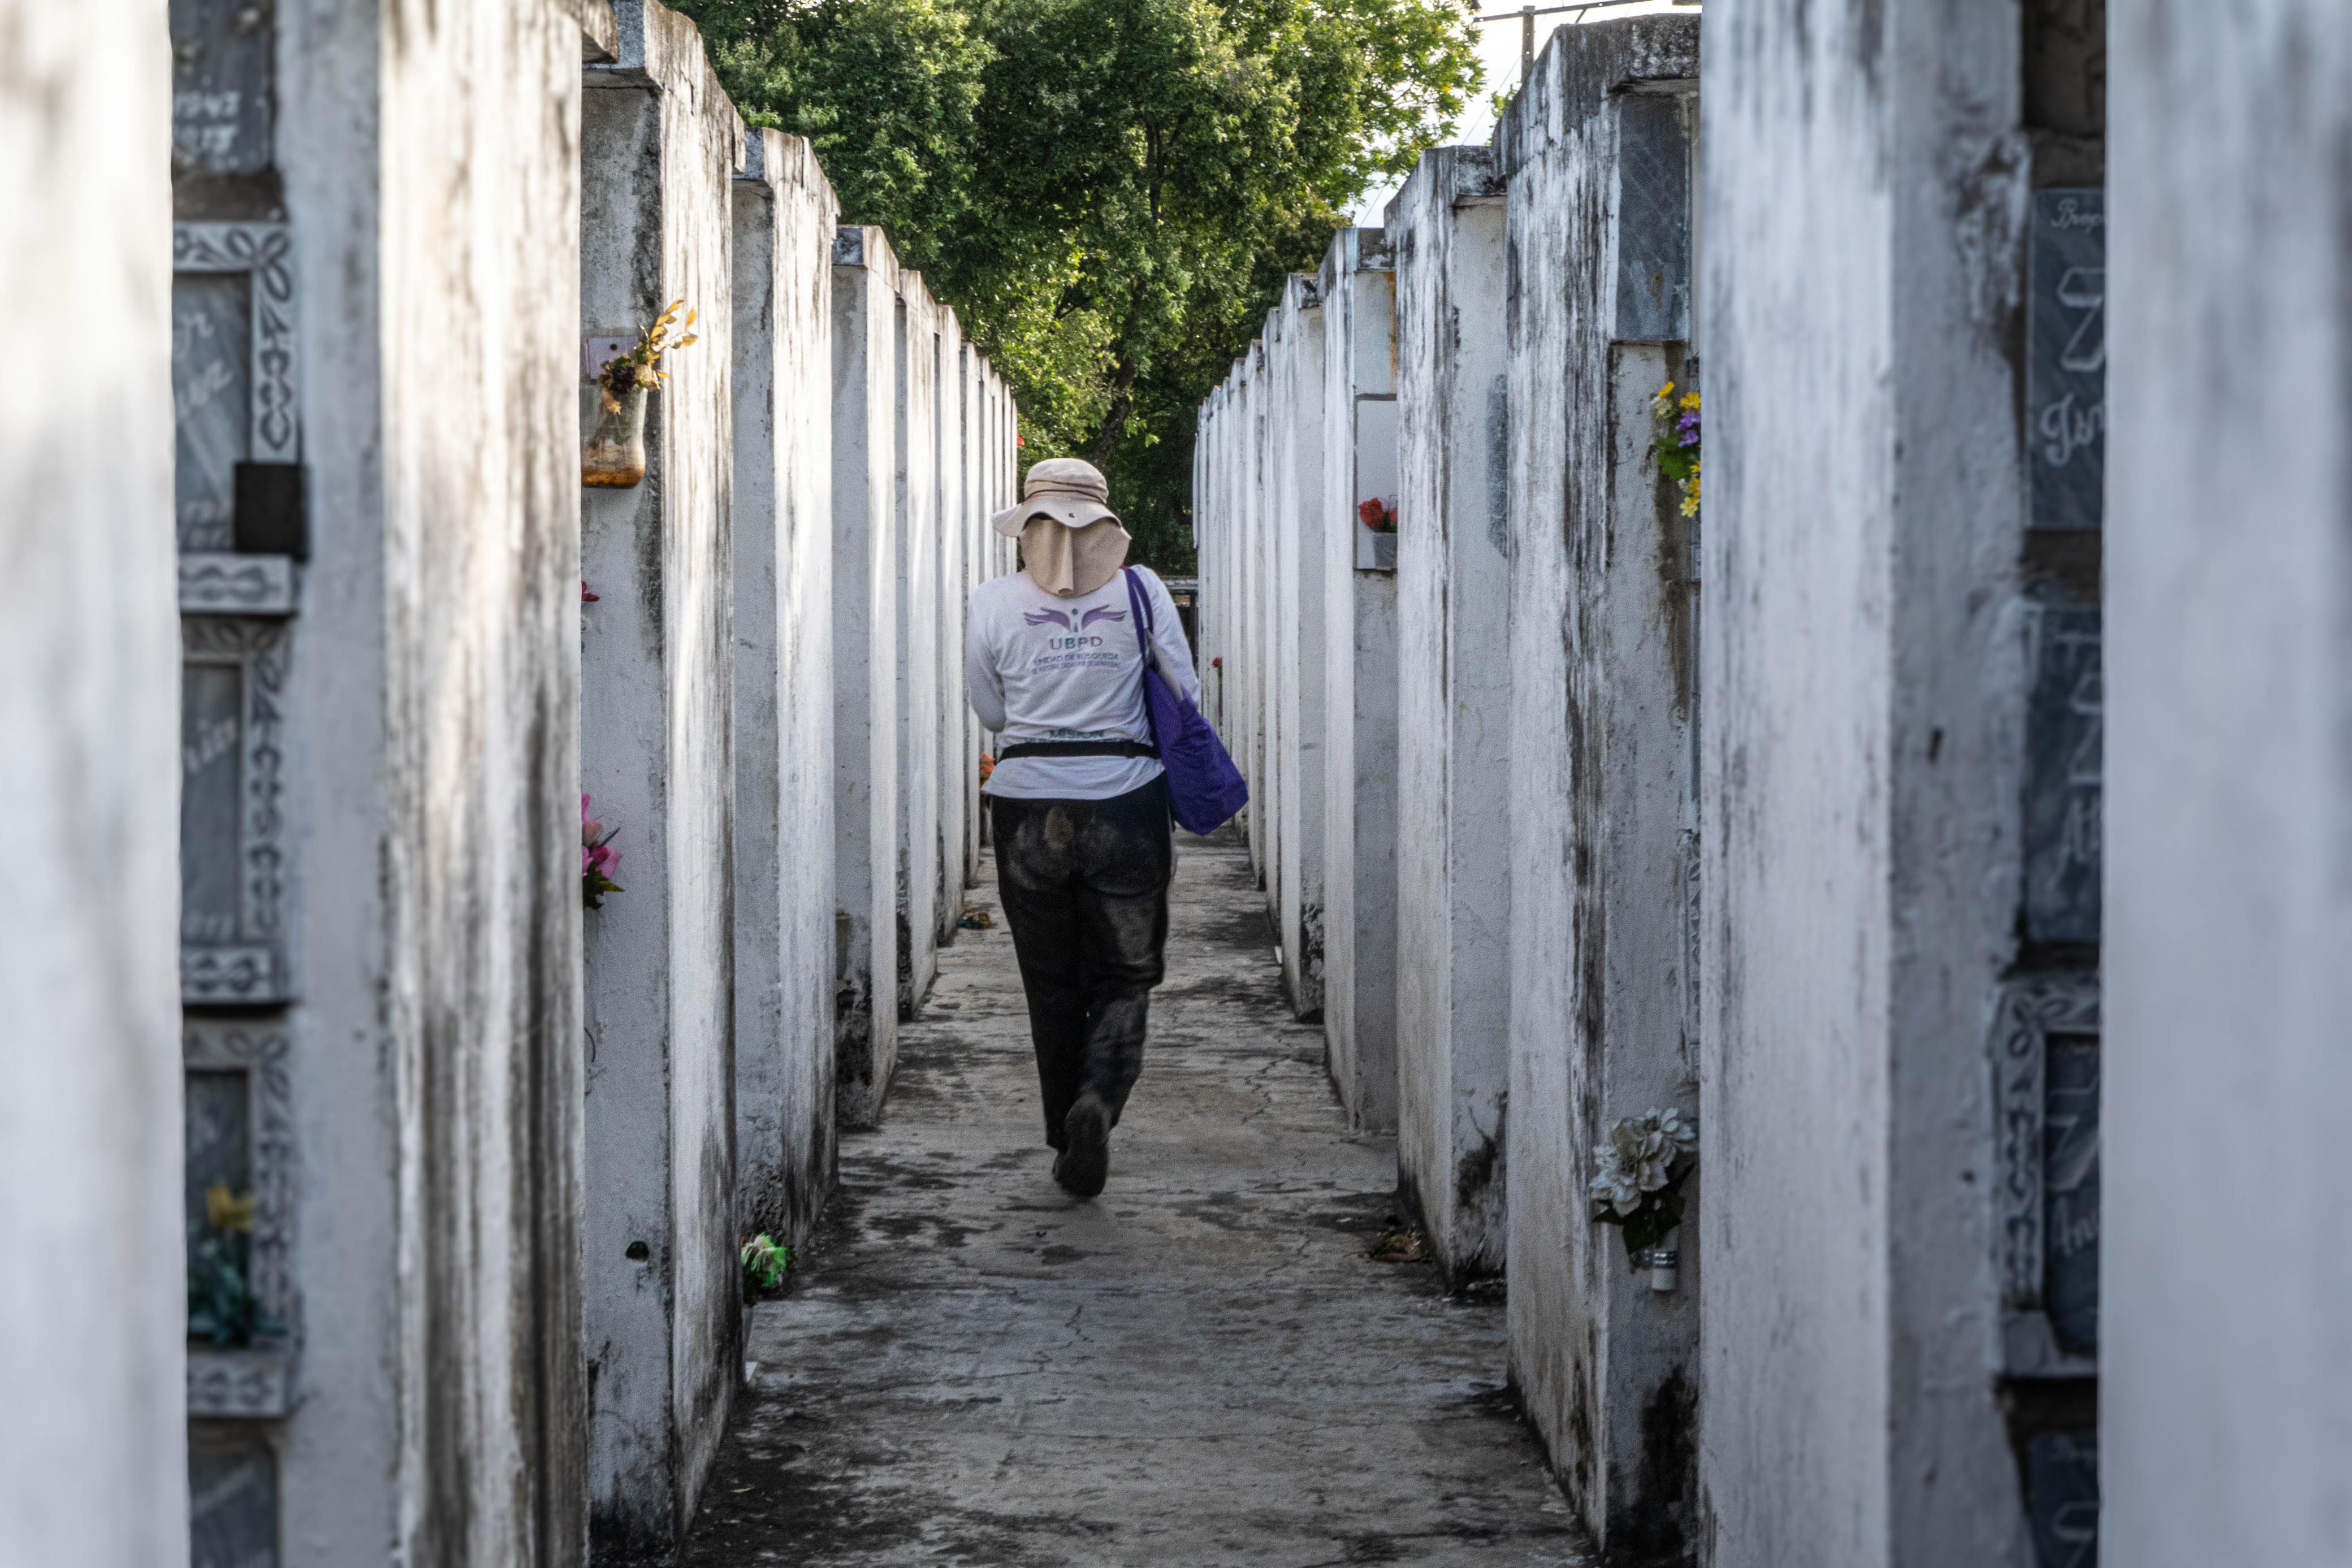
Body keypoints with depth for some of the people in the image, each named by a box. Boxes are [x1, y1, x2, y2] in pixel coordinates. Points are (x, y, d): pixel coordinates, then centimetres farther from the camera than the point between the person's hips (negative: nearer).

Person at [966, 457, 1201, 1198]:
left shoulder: (993, 604, -2)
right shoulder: (1141, 591, -2)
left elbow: (990, 712, 8)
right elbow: (1184, 697, 0)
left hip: (1028, 804, 1)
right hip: (1126, 802, 0)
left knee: (1053, 987, 13)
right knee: (1125, 977, 9)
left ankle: (1070, 1146, 15)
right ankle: (1097, 1101, -17)